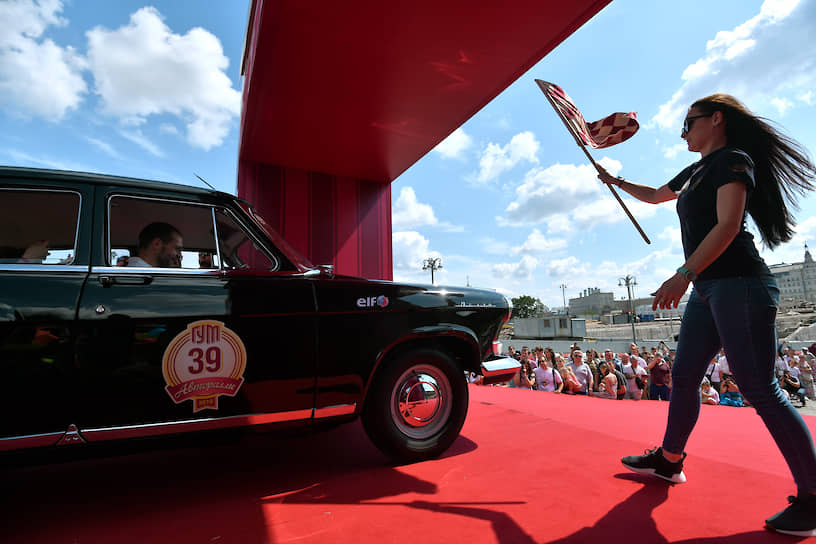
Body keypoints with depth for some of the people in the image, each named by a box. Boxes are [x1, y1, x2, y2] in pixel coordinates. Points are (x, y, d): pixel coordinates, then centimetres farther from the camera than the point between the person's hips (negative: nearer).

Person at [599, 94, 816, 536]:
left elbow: (727, 225, -20)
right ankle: (669, 460, 24)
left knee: (760, 390, -7)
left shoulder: (733, 160, -6)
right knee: (684, 376, 12)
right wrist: (615, 181, 43)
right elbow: (654, 195, 39)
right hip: (708, 289, 9)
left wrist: (684, 274, -28)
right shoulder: (695, 171, 20)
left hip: (739, 284, -9)